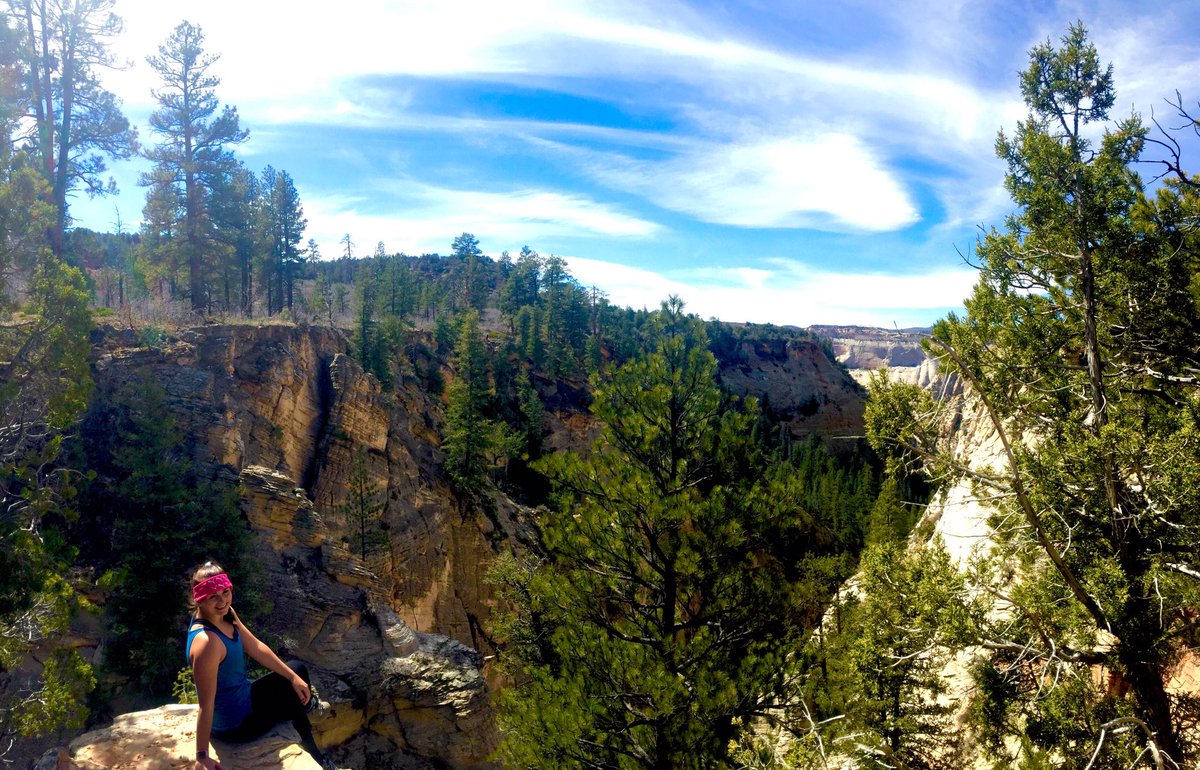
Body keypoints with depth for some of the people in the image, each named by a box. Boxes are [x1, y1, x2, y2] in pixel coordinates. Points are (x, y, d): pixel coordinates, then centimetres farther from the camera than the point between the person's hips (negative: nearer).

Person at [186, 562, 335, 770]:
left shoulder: (225, 614, -10)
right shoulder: (207, 643, -37)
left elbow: (256, 647, 1)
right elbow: (206, 705, -32)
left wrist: (293, 677, 4)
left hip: (242, 696, 8)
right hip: (235, 726, -8)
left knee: (297, 669, 20)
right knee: (296, 699, 14)